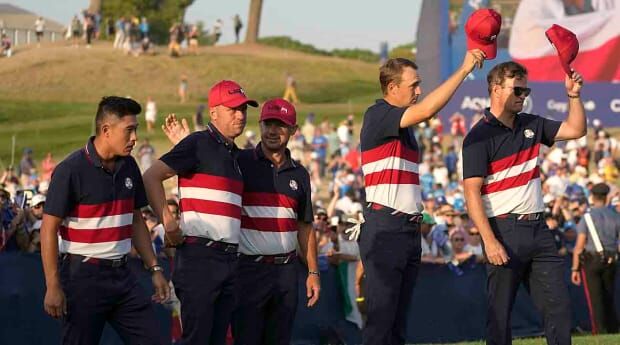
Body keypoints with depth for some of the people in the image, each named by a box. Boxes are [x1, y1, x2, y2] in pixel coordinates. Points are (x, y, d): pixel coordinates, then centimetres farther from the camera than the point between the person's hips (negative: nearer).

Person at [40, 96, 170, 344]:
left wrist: (155, 268, 13)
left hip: (122, 275, 7)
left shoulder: (128, 167, 9)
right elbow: (49, 229, -13)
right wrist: (53, 286, -17)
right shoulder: (71, 170, -12)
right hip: (83, 276, -6)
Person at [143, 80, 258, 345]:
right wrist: (168, 224, -16)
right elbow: (151, 177, -13)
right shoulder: (199, 144, -6)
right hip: (199, 256, -8)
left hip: (228, 260, 8)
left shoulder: (235, 155, 19)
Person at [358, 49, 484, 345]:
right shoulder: (377, 116, -9)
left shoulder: (404, 126, 20)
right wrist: (464, 69, -22)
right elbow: (427, 109, -25)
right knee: (381, 317, -11)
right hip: (384, 228, -9)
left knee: (399, 320, 8)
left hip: (409, 228, 9)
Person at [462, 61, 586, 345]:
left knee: (559, 306, 3)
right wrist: (490, 241, -21)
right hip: (504, 231, -7)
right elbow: (472, 192, -14)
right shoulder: (480, 137, -9)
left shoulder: (531, 125, 13)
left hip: (538, 228, 7)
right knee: (500, 311, -1)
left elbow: (576, 130, 21)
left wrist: (574, 95, 4)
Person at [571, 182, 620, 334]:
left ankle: (599, 332, -6)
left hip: (591, 260, -3)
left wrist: (575, 269, -7)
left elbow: (579, 246, -10)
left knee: (595, 299, -2)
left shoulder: (587, 218, -6)